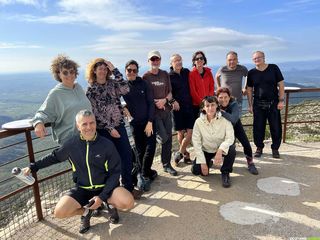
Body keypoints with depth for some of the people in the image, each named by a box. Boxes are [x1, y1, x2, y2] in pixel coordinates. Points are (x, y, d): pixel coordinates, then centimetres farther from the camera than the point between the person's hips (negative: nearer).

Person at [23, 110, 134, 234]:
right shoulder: (71, 144, -8)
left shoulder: (107, 145, -14)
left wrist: (102, 196, -17)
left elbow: (115, 172, -10)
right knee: (59, 212, -19)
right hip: (82, 189, 2)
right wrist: (33, 167, 10)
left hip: (105, 187, -2)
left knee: (128, 202, -28)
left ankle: (111, 204, 9)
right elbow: (54, 157, 12)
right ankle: (85, 211, 12)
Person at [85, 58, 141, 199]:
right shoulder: (91, 90, -3)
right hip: (104, 129, -3)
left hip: (119, 125, 3)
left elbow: (125, 90, -15)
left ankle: (128, 187, 20)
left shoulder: (112, 83, 5)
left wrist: (114, 70, -13)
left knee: (127, 156, 4)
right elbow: (95, 113, -9)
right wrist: (109, 128, -14)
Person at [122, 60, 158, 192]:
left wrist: (150, 122, -8)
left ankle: (145, 174, 4)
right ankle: (145, 174, 23)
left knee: (150, 147, -8)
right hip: (135, 123, 0)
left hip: (148, 121, 0)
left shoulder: (143, 84, 0)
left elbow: (151, 103, -2)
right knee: (141, 150, 6)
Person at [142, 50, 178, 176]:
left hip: (166, 110, 5)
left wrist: (164, 100, -11)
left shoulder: (165, 74, 9)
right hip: (153, 111, -4)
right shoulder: (145, 77, -3)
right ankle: (155, 137, 23)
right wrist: (155, 103, -15)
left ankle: (167, 165, 21)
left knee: (169, 138, 7)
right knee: (163, 137, -14)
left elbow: (170, 93, 9)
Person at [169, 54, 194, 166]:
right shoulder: (169, 76, -3)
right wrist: (173, 101, -18)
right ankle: (185, 154, 22)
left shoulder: (187, 72, 8)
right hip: (177, 107, -3)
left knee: (190, 132, -4)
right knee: (180, 132, 4)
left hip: (189, 106, 3)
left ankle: (180, 153, 12)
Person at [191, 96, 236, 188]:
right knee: (196, 170, -13)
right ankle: (208, 163, 24)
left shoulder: (224, 119, -19)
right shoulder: (198, 122, -16)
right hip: (206, 150, 2)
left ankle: (225, 173, -5)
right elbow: (196, 142, -14)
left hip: (222, 149, -1)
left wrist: (220, 150, -44)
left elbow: (230, 138, -26)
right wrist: (202, 162, -17)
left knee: (231, 149, -33)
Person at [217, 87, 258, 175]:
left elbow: (233, 119, -51)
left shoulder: (234, 104, -33)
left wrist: (221, 111, -53)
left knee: (246, 144, -12)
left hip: (235, 125, -1)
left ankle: (250, 164, 9)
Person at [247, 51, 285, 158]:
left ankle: (275, 148, 19)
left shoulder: (274, 68, 0)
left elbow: (281, 85, 1)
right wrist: (250, 105, 3)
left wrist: (281, 100, -5)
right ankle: (259, 148, 20)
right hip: (258, 104, 1)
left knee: (276, 127, 3)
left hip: (273, 103, -1)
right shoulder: (251, 73, 3)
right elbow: (249, 90, 7)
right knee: (258, 127, 4)